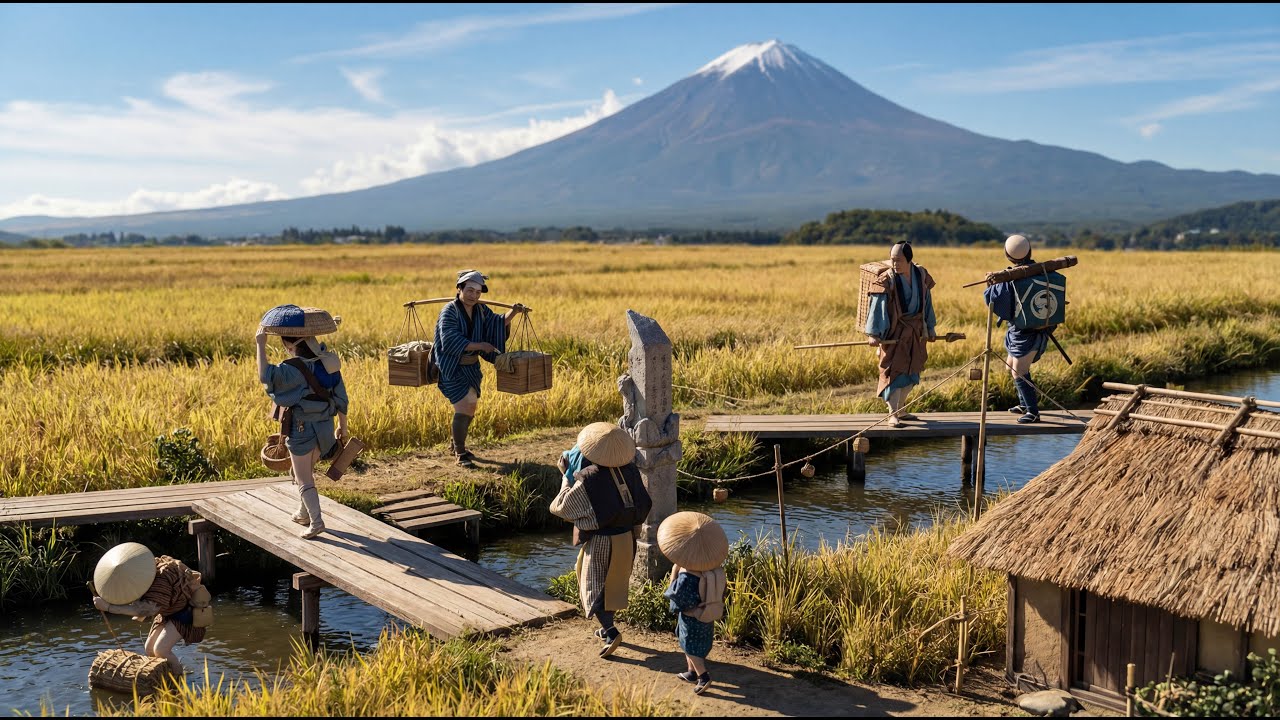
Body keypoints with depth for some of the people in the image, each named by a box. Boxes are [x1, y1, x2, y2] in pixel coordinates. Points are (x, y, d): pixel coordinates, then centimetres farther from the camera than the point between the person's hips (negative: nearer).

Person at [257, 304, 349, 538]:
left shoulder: (295, 369, -21)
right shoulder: (328, 362, 0)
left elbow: (265, 375, -35)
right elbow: (341, 398, 5)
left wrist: (261, 344, -25)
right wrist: (343, 427, 16)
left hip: (301, 430, -7)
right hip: (325, 428, 7)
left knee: (303, 479, 5)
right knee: (307, 473, 26)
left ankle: (316, 521, 2)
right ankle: (304, 513, 38)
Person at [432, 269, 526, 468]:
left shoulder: (481, 310, 4)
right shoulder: (449, 312, -17)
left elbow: (497, 323, 9)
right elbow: (451, 341, -26)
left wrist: (512, 313, -8)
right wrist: (479, 345, -29)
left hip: (471, 367, 8)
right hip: (452, 368, -8)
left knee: (470, 408, 17)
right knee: (463, 406, -15)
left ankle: (455, 445, 37)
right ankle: (460, 454, -4)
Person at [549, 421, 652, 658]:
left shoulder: (588, 479, -23)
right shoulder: (628, 470, -8)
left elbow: (560, 506, -12)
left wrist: (566, 476, -2)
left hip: (600, 541, -6)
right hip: (626, 539, 6)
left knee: (593, 588, 5)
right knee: (612, 584, 22)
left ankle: (611, 631, -8)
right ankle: (608, 628, 34)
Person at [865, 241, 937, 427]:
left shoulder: (921, 275, 1)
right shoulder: (886, 280, -13)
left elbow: (927, 302, 12)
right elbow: (876, 307, -16)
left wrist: (930, 327, 15)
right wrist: (873, 333, -23)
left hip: (916, 332, 5)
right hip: (894, 333, -5)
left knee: (910, 372, 12)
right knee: (893, 371, -7)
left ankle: (899, 409, 26)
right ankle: (893, 415, -3)